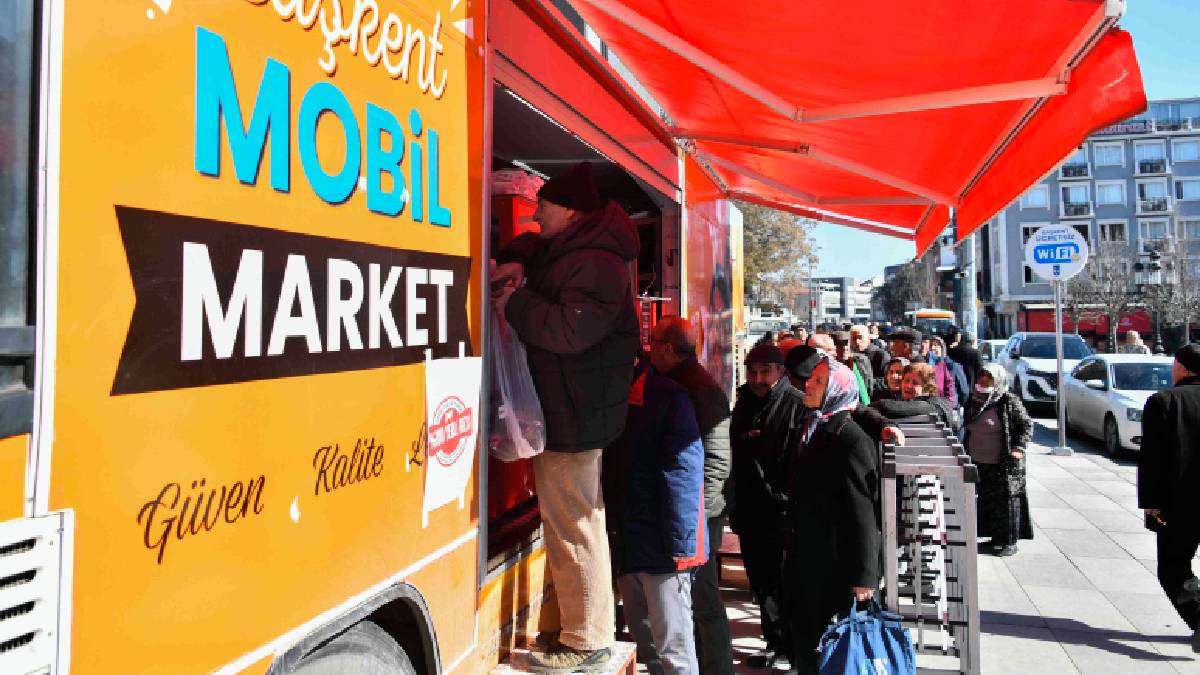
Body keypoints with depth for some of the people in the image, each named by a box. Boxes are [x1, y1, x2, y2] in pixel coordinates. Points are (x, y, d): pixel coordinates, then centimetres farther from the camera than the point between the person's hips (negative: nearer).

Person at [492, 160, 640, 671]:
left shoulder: (595, 264, -18)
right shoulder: (564, 249, 14)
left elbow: (568, 330, -29)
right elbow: (526, 248, 32)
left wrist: (513, 302, -16)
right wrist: (513, 265, 8)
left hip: (571, 418, -11)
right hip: (561, 412, 11)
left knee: (574, 528, -4)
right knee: (576, 523, 19)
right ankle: (582, 627, 34)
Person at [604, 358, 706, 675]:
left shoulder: (668, 396, -10)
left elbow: (683, 473, -17)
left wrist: (679, 543, -20)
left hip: (662, 550, -7)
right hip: (624, 546, 7)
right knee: (643, 646, 18)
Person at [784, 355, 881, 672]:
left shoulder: (852, 441, -18)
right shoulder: (808, 429, 6)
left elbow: (863, 512, -19)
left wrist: (864, 576, -19)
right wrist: (792, 545, 15)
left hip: (838, 563, -7)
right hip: (805, 558, 7)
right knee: (804, 635, 16)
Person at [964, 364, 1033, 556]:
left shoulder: (1009, 401, -10)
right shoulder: (974, 400, 9)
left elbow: (1027, 425, -6)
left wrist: (1019, 448, -15)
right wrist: (967, 450, 18)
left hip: (1003, 464, -6)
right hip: (978, 463, 6)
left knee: (1006, 501, 0)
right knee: (986, 501, 11)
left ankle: (1009, 542, 9)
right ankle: (996, 537, 24)